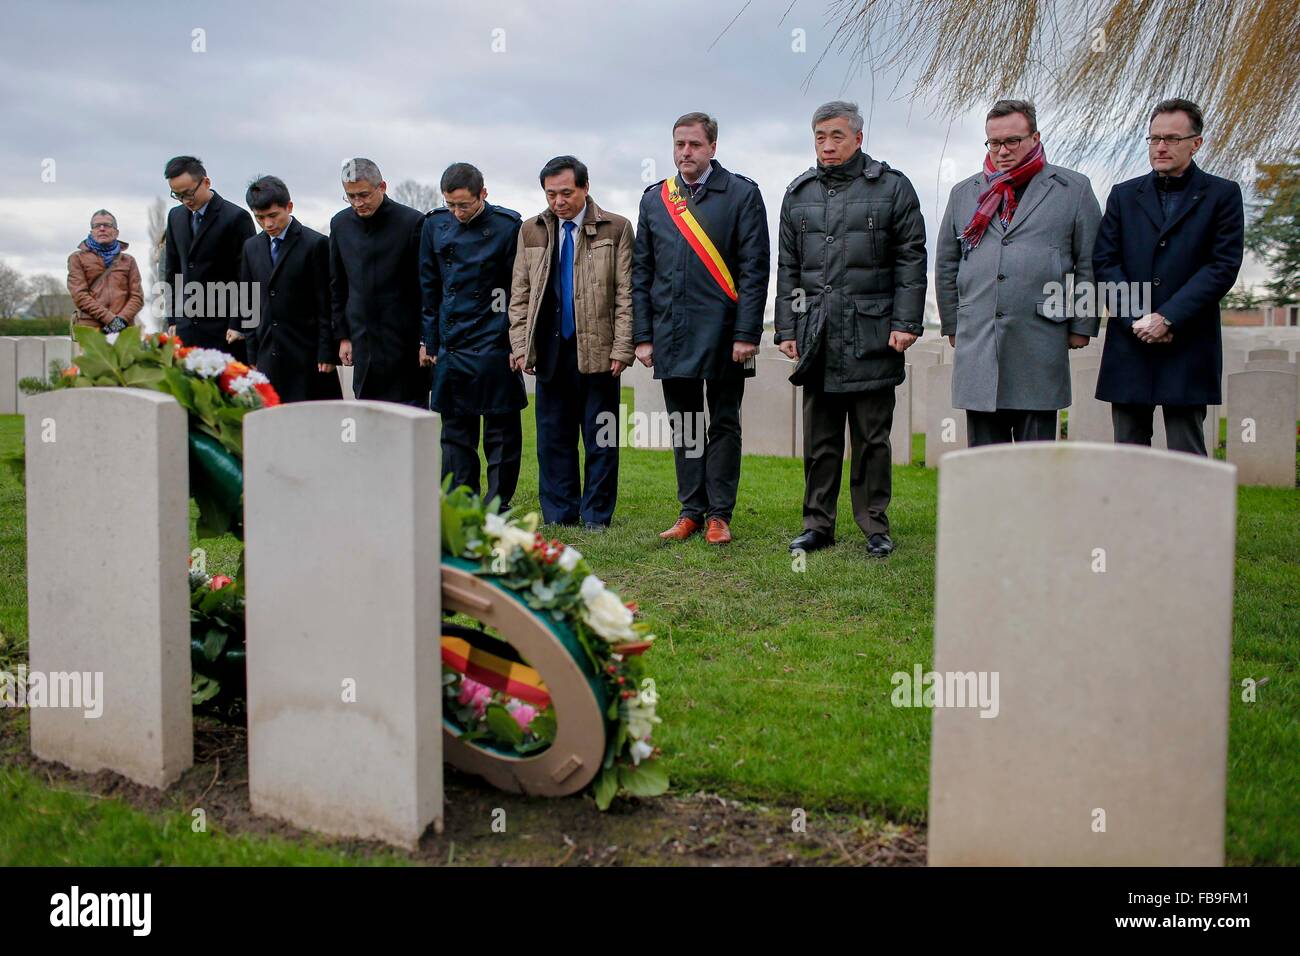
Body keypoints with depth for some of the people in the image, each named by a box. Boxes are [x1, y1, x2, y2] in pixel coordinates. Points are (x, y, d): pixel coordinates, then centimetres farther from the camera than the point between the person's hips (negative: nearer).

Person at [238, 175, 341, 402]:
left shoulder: (315, 244, -5)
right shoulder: (252, 247, 12)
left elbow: (326, 305, -6)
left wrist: (327, 354, -10)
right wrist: (252, 356, 11)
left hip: (307, 354, -5)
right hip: (268, 356, 5)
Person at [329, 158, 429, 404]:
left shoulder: (413, 222, -8)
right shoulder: (340, 223, 8)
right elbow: (337, 285, 15)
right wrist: (343, 336, 11)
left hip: (405, 343, -4)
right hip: (363, 343, 4)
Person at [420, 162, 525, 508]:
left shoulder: (507, 226, -6)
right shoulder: (435, 224, 6)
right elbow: (429, 287, 11)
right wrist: (428, 341, 8)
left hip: (494, 349, -4)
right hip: (450, 347, 4)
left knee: (501, 431, 2)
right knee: (455, 431, 10)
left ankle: (497, 512, 10)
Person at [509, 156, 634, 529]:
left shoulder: (615, 228, 1)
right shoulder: (531, 231, 11)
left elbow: (626, 295, -2)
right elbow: (519, 294, 12)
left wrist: (622, 349, -9)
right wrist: (521, 345, 3)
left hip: (598, 349, -3)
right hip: (550, 349, 3)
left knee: (600, 437, 3)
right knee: (553, 435, 6)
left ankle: (596, 516, 13)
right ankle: (558, 515, 16)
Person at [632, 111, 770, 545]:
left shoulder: (742, 193, 0)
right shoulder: (654, 199, 11)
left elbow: (754, 269, -5)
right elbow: (641, 272, 11)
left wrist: (746, 334, -12)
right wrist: (642, 336, 4)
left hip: (722, 333, -3)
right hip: (671, 333, 4)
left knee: (723, 425, 4)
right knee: (683, 425, 9)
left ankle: (719, 514, 10)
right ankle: (691, 510, 18)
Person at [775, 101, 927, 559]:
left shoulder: (892, 187, 4)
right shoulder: (798, 194, 14)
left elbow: (910, 260, 1)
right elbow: (787, 269, 15)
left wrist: (905, 323, -7)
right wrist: (787, 328, 8)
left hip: (872, 334, -3)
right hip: (817, 335, 3)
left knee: (872, 439, 3)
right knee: (819, 440, 7)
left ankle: (875, 526, 13)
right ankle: (818, 524, 15)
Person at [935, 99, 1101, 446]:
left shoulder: (1074, 189, 8)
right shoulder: (964, 193, 16)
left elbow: (1090, 265, 7)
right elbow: (946, 266, 19)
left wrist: (1081, 326, 2)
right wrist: (952, 325, 15)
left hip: (1040, 346, -2)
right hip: (977, 346, 3)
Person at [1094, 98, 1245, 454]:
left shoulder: (1222, 195, 4)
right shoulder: (1124, 195, 12)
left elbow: (1224, 265, -4)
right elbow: (1104, 262, 4)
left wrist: (1168, 318, -13)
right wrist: (1136, 319, -9)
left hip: (1188, 347, -3)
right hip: (1129, 345, 3)